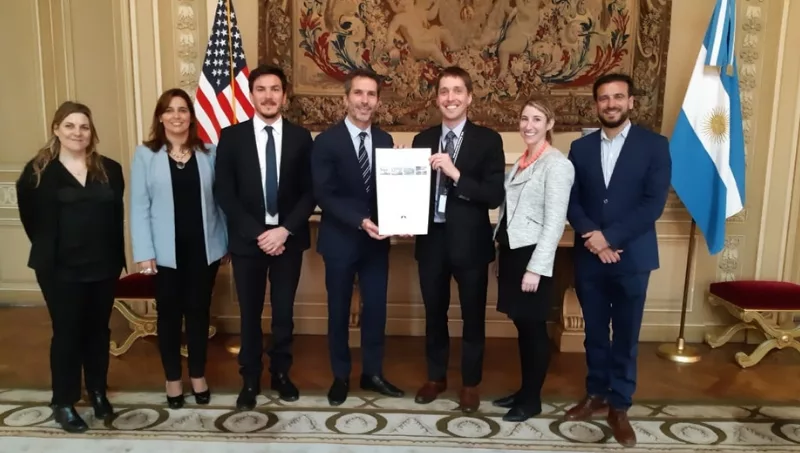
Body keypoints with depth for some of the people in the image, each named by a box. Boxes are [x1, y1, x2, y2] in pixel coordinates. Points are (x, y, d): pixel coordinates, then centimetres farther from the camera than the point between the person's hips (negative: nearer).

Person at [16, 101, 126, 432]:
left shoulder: (110, 170, 4)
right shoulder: (38, 172, -4)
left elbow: (117, 217, 5)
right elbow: (32, 220, 1)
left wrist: (116, 257, 0)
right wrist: (48, 253, 3)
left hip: (104, 266, 3)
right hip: (61, 269, -3)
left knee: (98, 330, 14)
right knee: (67, 333, 6)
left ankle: (98, 392, 31)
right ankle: (64, 403, 20)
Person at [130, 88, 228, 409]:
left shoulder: (209, 152, 3)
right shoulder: (145, 154, -1)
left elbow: (218, 199, 4)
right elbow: (139, 207, -4)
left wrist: (226, 242, 3)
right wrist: (144, 253, -9)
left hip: (203, 247, 1)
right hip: (166, 250, -1)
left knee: (199, 310, 11)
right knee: (169, 313, 10)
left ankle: (198, 375, 28)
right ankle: (173, 379, 26)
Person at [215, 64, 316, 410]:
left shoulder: (300, 137, 1)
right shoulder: (231, 137, -1)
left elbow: (310, 192, -1)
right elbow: (225, 194, -4)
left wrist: (285, 230, -13)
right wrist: (258, 233, -12)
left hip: (288, 238, 1)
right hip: (247, 239, 0)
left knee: (284, 312, 11)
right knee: (250, 313, 10)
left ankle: (281, 374, 29)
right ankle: (250, 379, 26)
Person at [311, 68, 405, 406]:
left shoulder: (385, 141, 6)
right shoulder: (326, 141, -8)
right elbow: (324, 195, -15)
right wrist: (360, 221, -26)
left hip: (377, 239, 4)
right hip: (341, 240, -3)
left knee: (376, 308, 11)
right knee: (339, 310, 10)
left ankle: (373, 373, 29)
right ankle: (341, 377, 27)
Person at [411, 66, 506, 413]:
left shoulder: (488, 140, -6)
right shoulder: (422, 140, 5)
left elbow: (495, 196, -15)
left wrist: (456, 174, -25)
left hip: (470, 242, -3)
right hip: (431, 240, 3)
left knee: (473, 317, 12)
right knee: (434, 314, 17)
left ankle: (470, 383, 31)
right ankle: (436, 377, 36)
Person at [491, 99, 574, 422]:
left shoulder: (557, 164, -12)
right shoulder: (521, 162, 13)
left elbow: (555, 222, -17)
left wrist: (535, 267, -19)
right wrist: (500, 255, 13)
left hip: (532, 255, -8)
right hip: (511, 252, 8)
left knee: (533, 326, 4)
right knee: (521, 324, 15)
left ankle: (532, 400, 18)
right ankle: (524, 391, 28)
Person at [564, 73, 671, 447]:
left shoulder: (654, 145, -3)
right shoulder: (580, 147, 6)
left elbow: (654, 203, -11)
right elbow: (571, 200, 1)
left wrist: (609, 237, -16)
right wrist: (592, 238, -14)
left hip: (631, 257, -2)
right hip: (589, 257, 3)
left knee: (626, 337, 7)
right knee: (594, 332, 14)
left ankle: (619, 406, 21)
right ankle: (596, 394, 31)